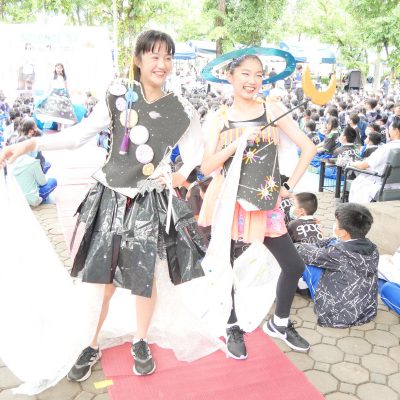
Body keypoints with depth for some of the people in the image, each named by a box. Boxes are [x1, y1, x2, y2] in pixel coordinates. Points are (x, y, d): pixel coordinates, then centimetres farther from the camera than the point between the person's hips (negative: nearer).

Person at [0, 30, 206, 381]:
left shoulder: (182, 112, -2)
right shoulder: (118, 96, -2)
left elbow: (195, 155, 10)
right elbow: (80, 134, -1)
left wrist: (181, 175, -10)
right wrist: (30, 144, -8)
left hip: (150, 204, 0)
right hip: (110, 198, 1)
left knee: (145, 279, 9)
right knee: (99, 277, 7)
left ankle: (140, 343, 34)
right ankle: (91, 346, 28)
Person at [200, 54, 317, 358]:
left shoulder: (272, 110, 3)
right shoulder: (219, 120, 0)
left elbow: (309, 147, 4)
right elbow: (206, 167, -7)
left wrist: (290, 186, 0)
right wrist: (237, 143, -18)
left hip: (265, 203, 2)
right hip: (229, 203, -1)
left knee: (294, 266, 4)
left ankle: (279, 323, 29)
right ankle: (233, 328, 31)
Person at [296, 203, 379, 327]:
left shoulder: (338, 253, -28)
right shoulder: (372, 248, -8)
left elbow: (311, 255, -11)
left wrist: (297, 246, 9)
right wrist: (313, 246, 8)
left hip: (337, 316, -7)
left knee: (303, 258, -2)